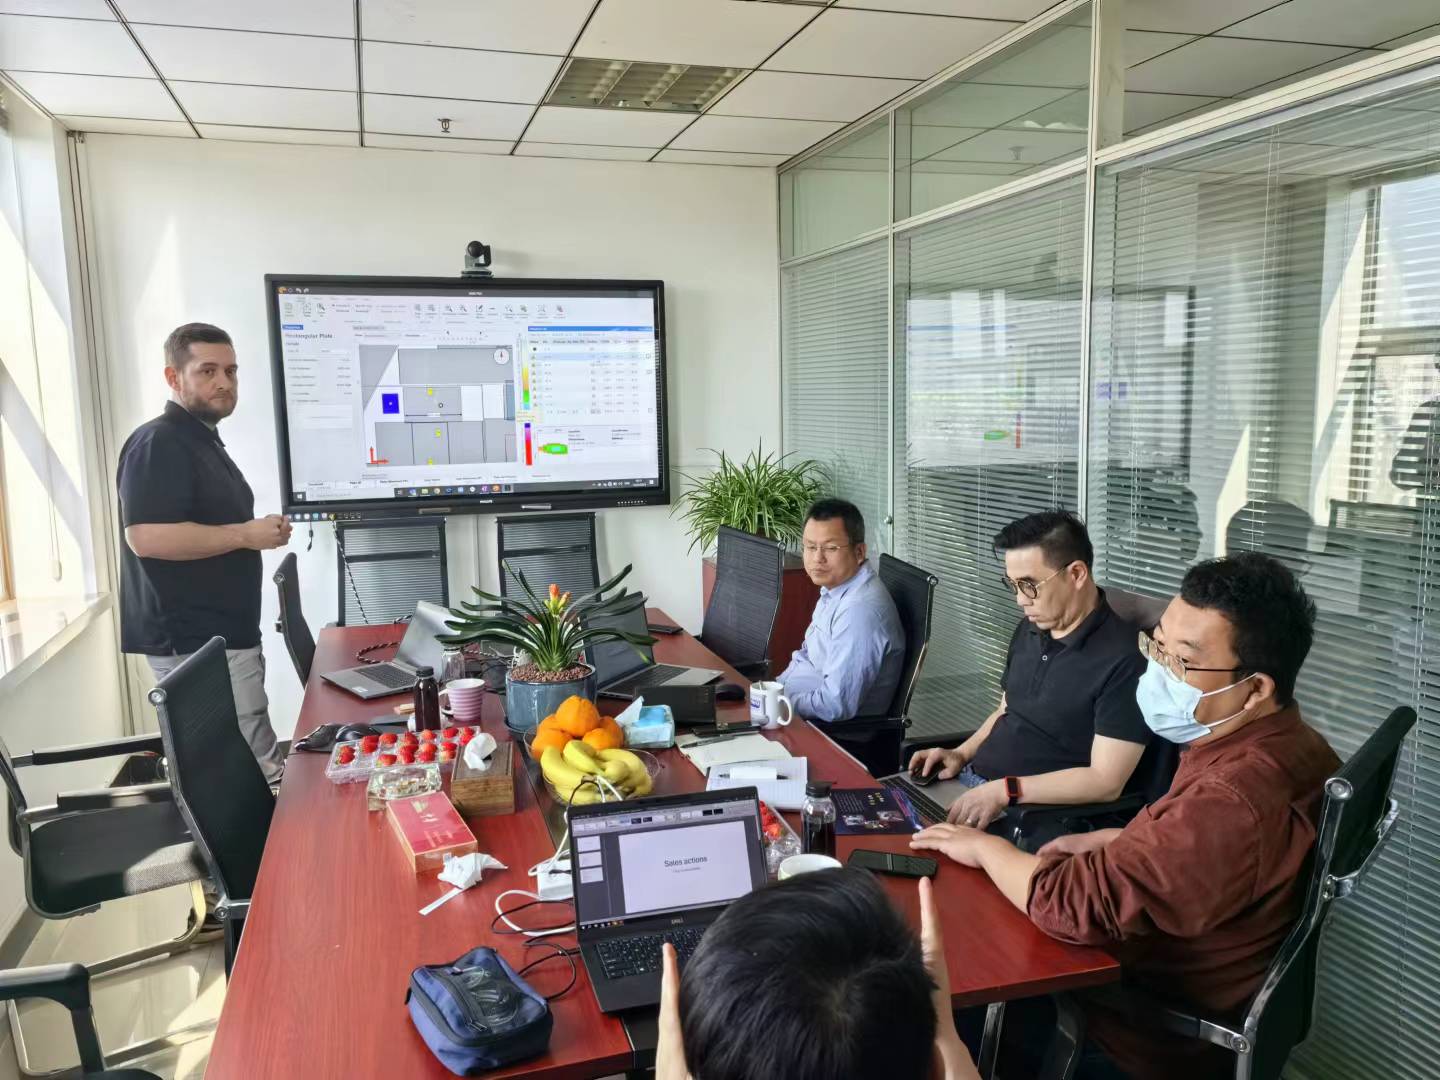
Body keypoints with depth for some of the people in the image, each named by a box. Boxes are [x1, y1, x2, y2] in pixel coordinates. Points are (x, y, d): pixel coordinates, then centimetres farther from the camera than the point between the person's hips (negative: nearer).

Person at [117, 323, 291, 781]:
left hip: (222, 634, 10)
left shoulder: (205, 442, 20)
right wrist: (245, 534, -18)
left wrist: (256, 532, 12)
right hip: (195, 641, -10)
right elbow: (146, 536, -25)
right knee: (258, 774, -11)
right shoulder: (158, 443, -13)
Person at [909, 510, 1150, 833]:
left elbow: (1105, 782, -20)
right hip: (970, 783, 8)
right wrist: (962, 754, 4)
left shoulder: (1121, 659, -17)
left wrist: (1005, 790, -25)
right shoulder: (1029, 629, 9)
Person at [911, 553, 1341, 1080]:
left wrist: (985, 847, -14)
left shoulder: (1231, 800, -37)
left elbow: (1072, 903, -32)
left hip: (1166, 1037, -8)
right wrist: (1110, 843, 4)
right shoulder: (1285, 742, -5)